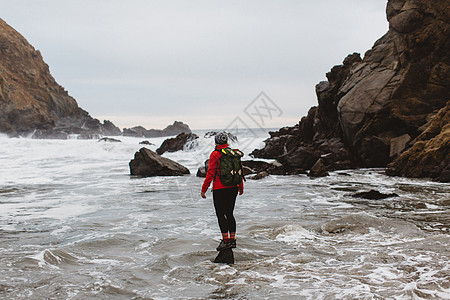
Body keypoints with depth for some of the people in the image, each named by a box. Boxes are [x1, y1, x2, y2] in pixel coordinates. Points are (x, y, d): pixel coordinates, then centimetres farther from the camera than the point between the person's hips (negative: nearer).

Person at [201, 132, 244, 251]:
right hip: (233, 188, 6)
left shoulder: (215, 154, -9)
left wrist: (204, 189, -7)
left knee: (220, 214, -1)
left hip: (220, 189, -6)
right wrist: (241, 187, 24)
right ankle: (232, 239, 15)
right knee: (229, 213, 14)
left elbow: (210, 173, -12)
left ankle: (225, 240, -5)